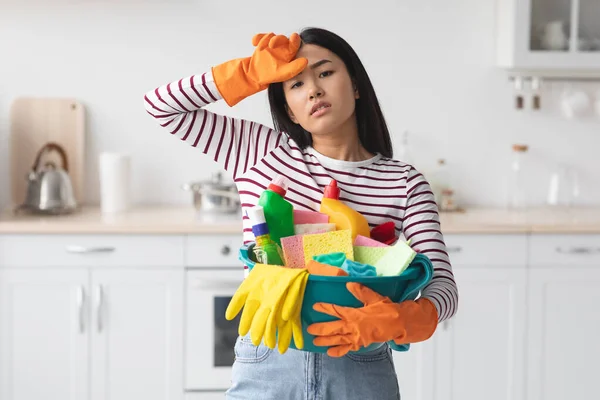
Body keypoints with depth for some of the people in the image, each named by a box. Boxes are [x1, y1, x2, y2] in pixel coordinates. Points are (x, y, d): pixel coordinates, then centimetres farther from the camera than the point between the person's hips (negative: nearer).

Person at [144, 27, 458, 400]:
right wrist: (253, 72, -5)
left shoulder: (404, 183, -3)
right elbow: (161, 104, 2)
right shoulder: (263, 152, 3)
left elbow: (443, 286, -11)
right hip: (266, 370, 1)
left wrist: (398, 320, -33)